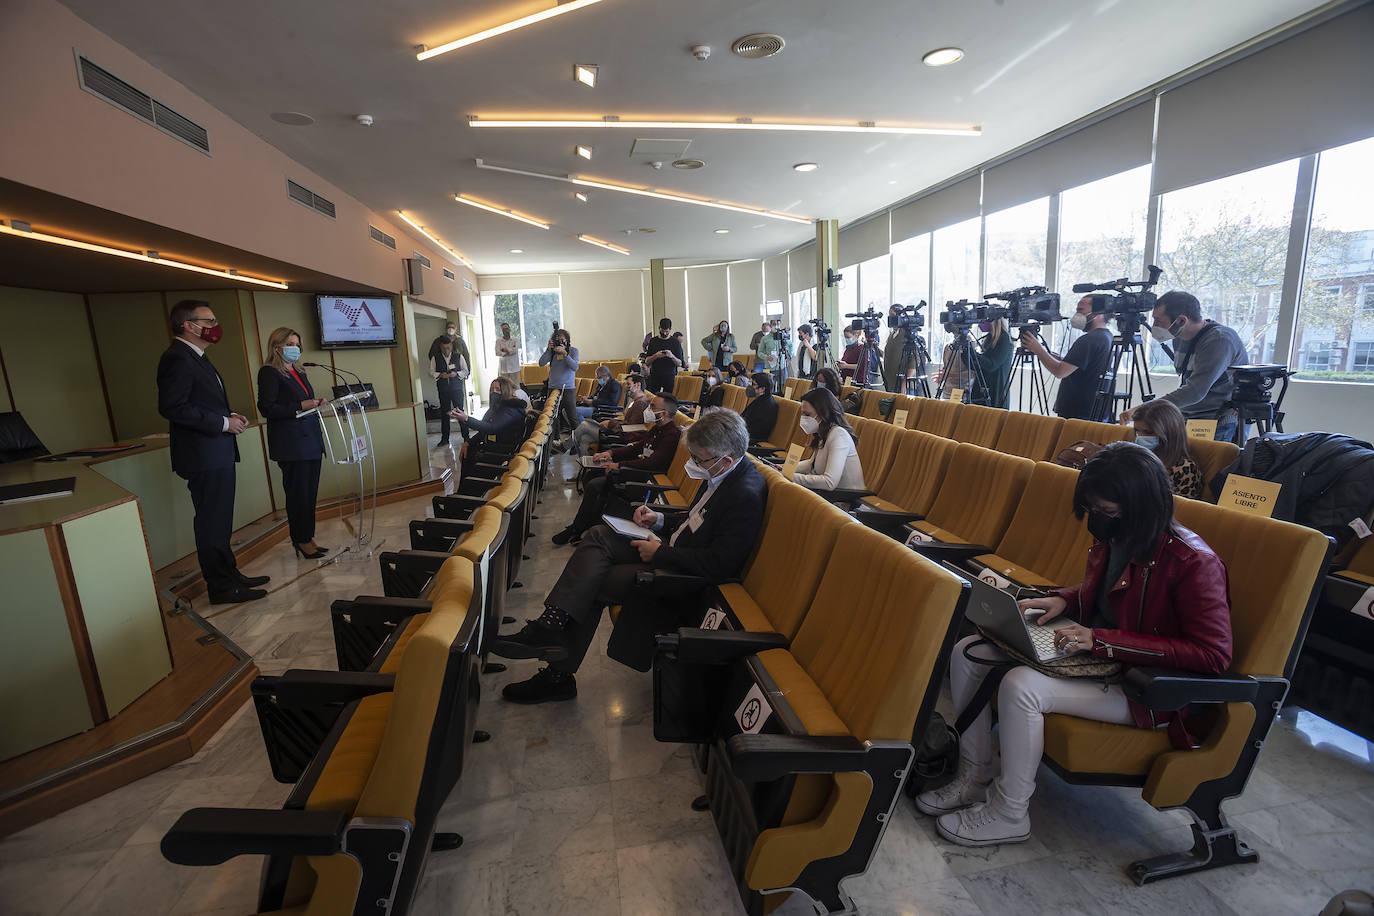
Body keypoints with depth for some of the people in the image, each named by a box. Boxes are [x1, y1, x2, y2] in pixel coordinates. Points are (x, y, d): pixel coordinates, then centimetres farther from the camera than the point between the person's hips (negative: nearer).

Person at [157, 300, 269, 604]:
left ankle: (230, 575, 29)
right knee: (212, 523, -1)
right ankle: (221, 588, 8)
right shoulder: (177, 359, -16)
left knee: (220, 521, 17)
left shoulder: (195, 357, 16)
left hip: (217, 453, 10)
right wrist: (222, 422, -19)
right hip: (203, 456, -10)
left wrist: (229, 416, 8)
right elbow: (172, 407, -23)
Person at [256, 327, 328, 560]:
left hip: (310, 441, 8)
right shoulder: (269, 373, -5)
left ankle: (307, 539, 17)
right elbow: (267, 408, -12)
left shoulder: (299, 374, 21)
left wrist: (316, 403, 5)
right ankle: (301, 541, 7)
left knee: (310, 493, 9)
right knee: (298, 493, -3)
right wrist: (300, 406, -19)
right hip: (291, 443, -8)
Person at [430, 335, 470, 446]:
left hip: (457, 388, -1)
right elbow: (431, 371, 8)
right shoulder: (435, 358, 6)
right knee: (444, 413, 6)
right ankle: (444, 438, 13)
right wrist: (440, 375, -11)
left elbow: (466, 371, 7)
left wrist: (456, 374, -11)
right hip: (443, 389, 1)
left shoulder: (459, 356, 4)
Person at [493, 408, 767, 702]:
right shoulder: (722, 474, 3)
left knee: (591, 584, -11)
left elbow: (720, 565, -28)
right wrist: (660, 520, 2)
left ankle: (559, 675, 3)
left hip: (686, 578, -9)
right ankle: (551, 625, -11)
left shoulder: (746, 495, -26)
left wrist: (660, 553, -20)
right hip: (672, 550, 9)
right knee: (598, 536, -6)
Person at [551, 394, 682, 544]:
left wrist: (619, 465, -23)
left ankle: (576, 530, 3)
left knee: (594, 486, -16)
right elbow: (639, 446, 18)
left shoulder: (671, 435, -18)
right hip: (636, 468, 10)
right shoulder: (657, 427, 12)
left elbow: (653, 463, -28)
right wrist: (611, 452, 5)